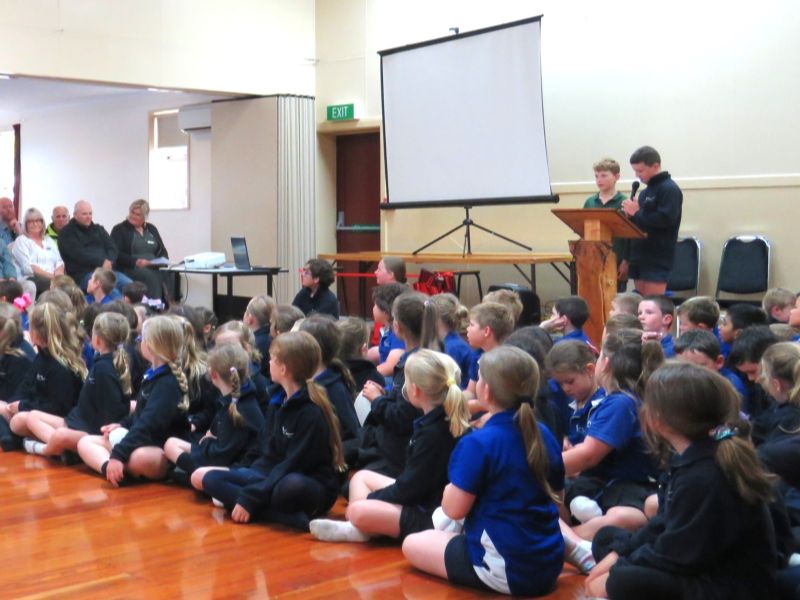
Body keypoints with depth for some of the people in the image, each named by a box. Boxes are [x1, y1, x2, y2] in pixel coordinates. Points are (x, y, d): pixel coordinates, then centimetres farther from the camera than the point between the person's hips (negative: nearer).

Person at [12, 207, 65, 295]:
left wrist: (59, 273, -8)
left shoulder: (49, 241, 26)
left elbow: (59, 262, 16)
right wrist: (50, 275, -15)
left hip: (52, 278, 5)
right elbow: (28, 267, -5)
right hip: (31, 279, -5)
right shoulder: (21, 241, 9)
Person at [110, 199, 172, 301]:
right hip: (130, 269, -4)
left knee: (166, 273, -28)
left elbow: (162, 251, 19)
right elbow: (117, 255, -5)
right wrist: (136, 262, -19)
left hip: (154, 268, 4)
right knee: (151, 277, -35)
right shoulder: (119, 230, 7)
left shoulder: (151, 229, 21)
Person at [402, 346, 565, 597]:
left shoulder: (478, 443, -21)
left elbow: (454, 509, -17)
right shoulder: (545, 436, -1)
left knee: (411, 545, 11)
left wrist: (452, 487, 3)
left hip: (506, 571, -6)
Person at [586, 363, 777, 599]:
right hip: (700, 569, 11)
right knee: (606, 539, 15)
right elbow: (665, 526, 13)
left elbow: (675, 556, -22)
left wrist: (617, 575, -12)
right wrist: (618, 553, 3)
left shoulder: (703, 479, -26)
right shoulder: (693, 459, 5)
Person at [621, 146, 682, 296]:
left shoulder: (669, 189, -8)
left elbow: (665, 220, -21)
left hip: (658, 259, -8)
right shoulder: (645, 192, 17)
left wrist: (637, 213, -13)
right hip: (640, 256, 8)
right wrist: (630, 214, 1)